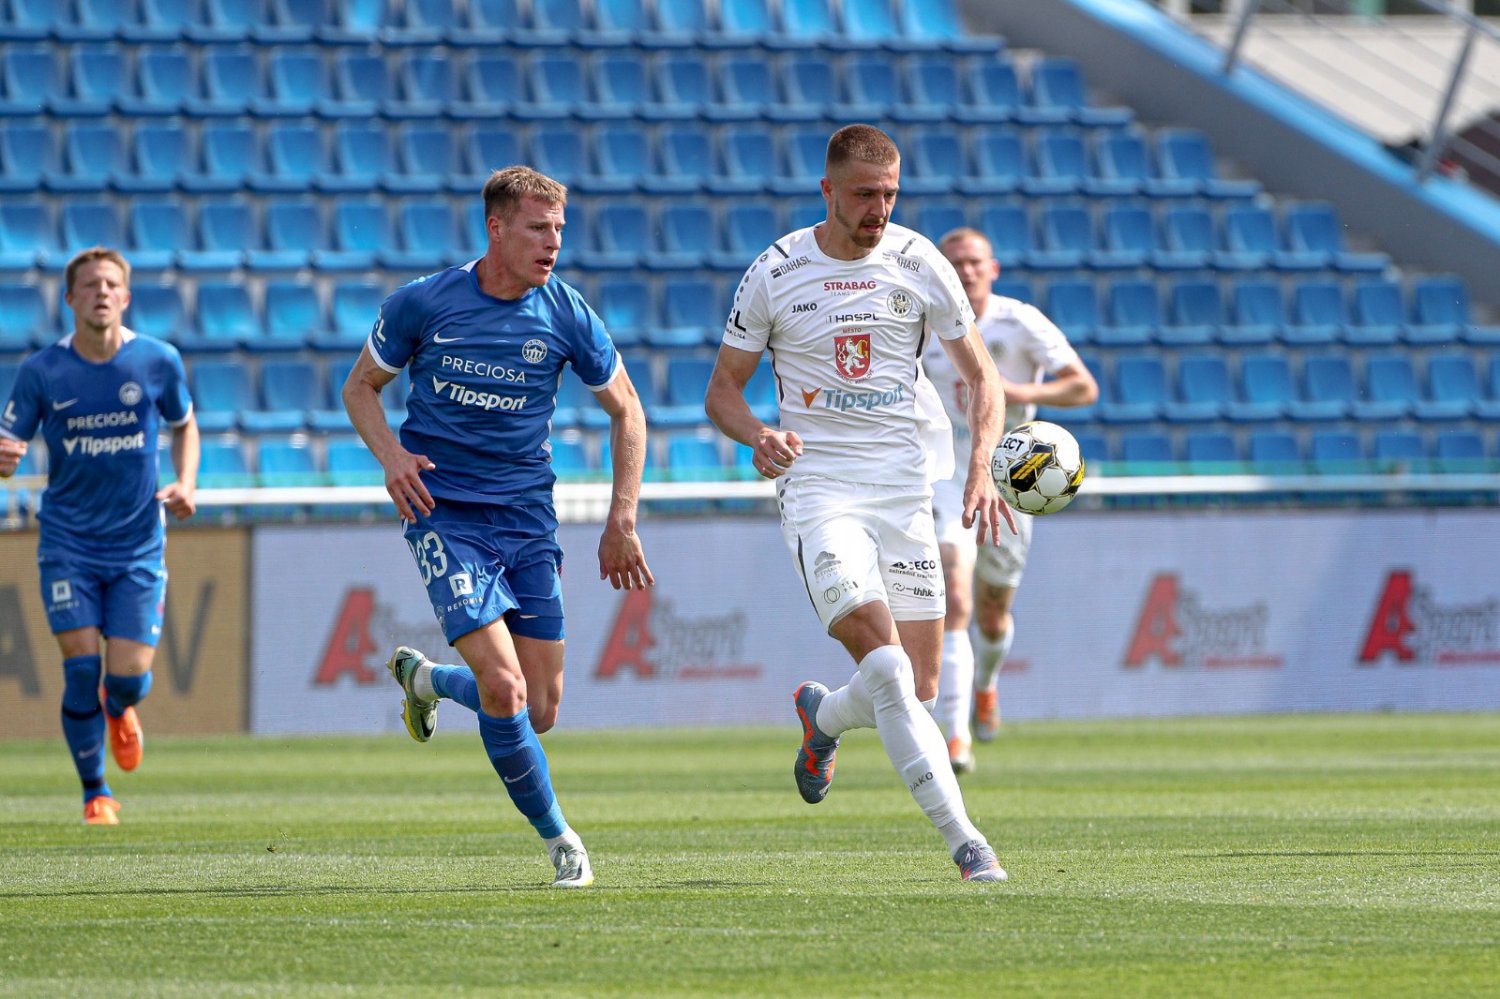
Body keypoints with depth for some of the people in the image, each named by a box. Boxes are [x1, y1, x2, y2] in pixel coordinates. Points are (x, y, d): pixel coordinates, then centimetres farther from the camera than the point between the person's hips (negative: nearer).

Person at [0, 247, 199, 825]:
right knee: (82, 668, -11)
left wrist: (186, 484, -4)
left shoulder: (159, 362, -5)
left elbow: (184, 426, 13)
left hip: (139, 545, 1)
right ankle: (96, 794, 10)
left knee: (130, 678, -7)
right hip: (67, 543, -1)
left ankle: (118, 710, 34)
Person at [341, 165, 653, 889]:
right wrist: (392, 456, -12)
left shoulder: (566, 315, -3)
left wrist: (622, 521, 2)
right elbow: (361, 386, 7)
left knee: (540, 710, 1)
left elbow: (625, 410, 9)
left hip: (527, 515, 3)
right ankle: (557, 838, 0)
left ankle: (425, 679, 32)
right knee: (503, 687, -19)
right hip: (443, 510, -3)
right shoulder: (423, 304, -7)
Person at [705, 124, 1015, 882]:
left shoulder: (918, 264, 3)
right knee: (886, 666, -21)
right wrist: (757, 436, -16)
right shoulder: (776, 274, -2)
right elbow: (722, 389, 6)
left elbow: (980, 377, 10)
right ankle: (963, 842, -21)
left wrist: (980, 468, -7)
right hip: (818, 486, -3)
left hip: (905, 487, 3)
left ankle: (823, 717, 36)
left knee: (917, 689, 1)